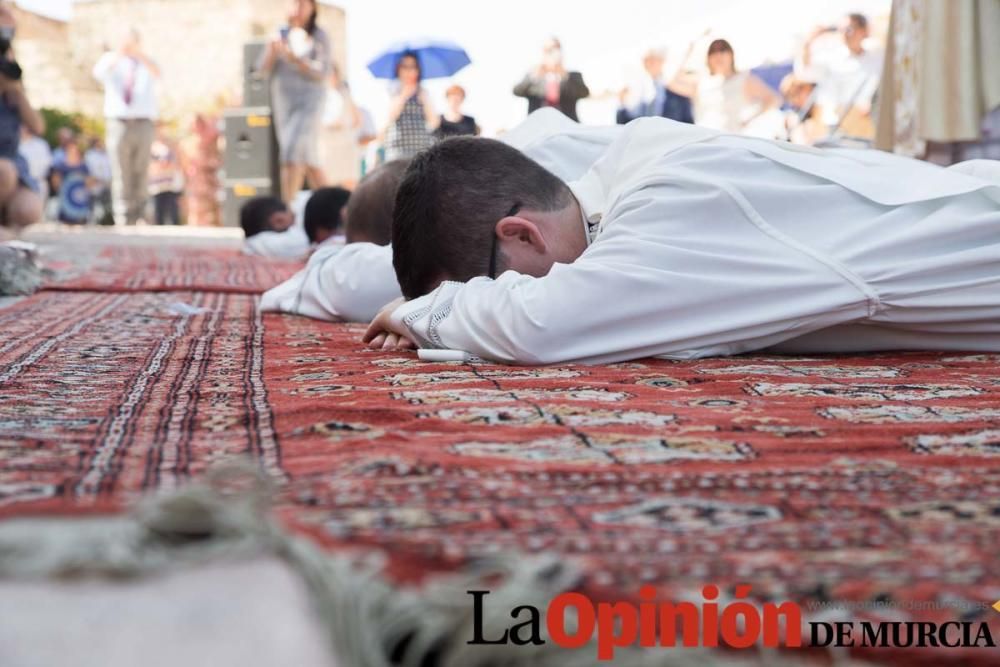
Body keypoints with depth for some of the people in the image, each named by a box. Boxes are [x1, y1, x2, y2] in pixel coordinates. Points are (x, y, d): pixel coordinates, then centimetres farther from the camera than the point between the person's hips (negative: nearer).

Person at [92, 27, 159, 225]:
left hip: (143, 124, 1)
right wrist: (119, 53, -26)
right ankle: (123, 220, -6)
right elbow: (98, 72, -11)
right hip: (119, 123, -1)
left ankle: (139, 217, 4)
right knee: (121, 174, -6)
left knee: (141, 173, -1)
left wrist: (138, 54, -26)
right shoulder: (112, 59, 12)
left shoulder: (147, 63, 14)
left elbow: (157, 73, -10)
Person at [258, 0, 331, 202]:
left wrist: (295, 59, -23)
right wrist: (273, 51, -17)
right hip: (283, 100, 4)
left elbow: (322, 73, -10)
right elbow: (264, 68, 3)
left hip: (310, 102, -4)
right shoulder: (281, 35, 7)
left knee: (293, 150, -19)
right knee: (307, 157, 9)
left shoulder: (319, 37, -3)